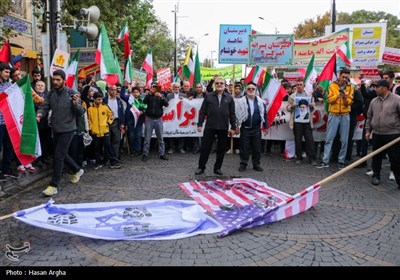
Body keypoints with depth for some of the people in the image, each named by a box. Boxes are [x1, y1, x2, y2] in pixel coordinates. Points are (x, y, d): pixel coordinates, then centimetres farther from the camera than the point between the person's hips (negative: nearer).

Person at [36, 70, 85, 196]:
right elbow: (45, 107, -2)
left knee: (58, 156, -8)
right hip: (55, 129, 6)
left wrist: (76, 104, -29)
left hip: (67, 130, -6)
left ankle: (53, 185, 0)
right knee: (62, 154, 18)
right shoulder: (51, 94, 4)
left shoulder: (71, 93, -10)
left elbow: (80, 113, -9)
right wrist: (40, 113, -23)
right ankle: (77, 170, 42)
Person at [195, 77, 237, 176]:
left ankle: (217, 168, 21)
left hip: (224, 128, 1)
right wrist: (200, 124, -1)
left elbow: (232, 114, 7)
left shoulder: (229, 98, 7)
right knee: (205, 148, 2)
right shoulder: (208, 96, 6)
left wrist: (233, 127, 3)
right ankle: (201, 167, 15)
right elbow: (202, 111, 5)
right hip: (210, 127, -1)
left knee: (221, 149, 8)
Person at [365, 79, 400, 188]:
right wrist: (368, 131, 12)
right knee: (376, 157, 13)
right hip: (377, 134, 5)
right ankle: (376, 176, 28)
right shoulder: (374, 101, 9)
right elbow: (369, 117, 16)